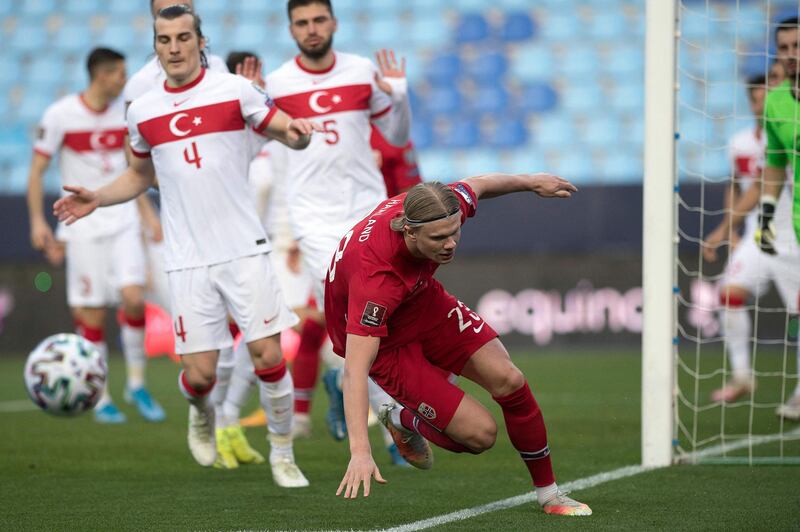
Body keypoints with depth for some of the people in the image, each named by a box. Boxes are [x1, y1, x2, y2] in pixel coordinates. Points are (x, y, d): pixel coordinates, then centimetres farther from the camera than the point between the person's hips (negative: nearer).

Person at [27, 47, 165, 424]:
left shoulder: (125, 114, 6)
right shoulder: (59, 116, -7)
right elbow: (37, 170, -3)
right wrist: (37, 221, -10)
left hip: (123, 220, 3)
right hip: (83, 224, -3)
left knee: (133, 297, -14)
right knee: (91, 314, -2)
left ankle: (137, 382, 4)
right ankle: (100, 397, 10)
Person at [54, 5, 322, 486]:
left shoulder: (234, 90, -1)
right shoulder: (142, 111, 8)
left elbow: (289, 132, 3)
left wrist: (298, 133, -21)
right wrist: (97, 199, 6)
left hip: (244, 249, -2)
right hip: (188, 261, 2)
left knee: (268, 356, -7)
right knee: (199, 374, -3)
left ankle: (282, 454, 14)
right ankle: (201, 413, 34)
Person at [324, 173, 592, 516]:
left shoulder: (442, 210, -25)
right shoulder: (376, 278, -43)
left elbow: (475, 186, 2)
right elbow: (354, 371, -44)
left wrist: (531, 182, 20)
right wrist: (360, 452, -52)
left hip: (426, 304, 6)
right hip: (382, 339, -6)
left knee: (508, 380, -9)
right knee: (480, 433, -13)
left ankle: (548, 494, 11)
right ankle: (403, 420, 20)